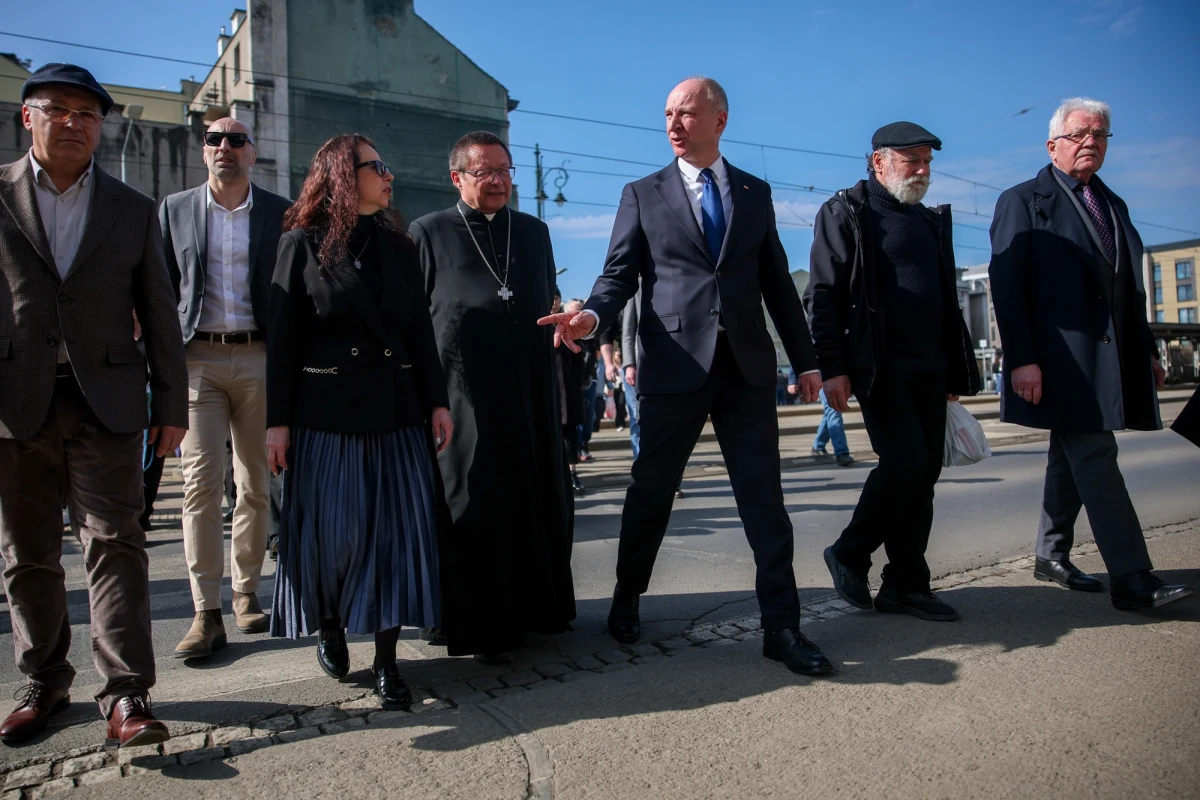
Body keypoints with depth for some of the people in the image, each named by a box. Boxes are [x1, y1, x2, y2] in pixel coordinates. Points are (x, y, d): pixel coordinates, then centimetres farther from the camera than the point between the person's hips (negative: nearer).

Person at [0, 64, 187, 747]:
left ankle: (127, 695, -2)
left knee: (116, 542, -5)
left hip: (106, 401, 0)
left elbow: (159, 313, 8)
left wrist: (172, 404, 4)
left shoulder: (134, 209, 9)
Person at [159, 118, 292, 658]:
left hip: (259, 356, 0)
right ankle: (206, 614, -1)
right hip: (197, 358, 0)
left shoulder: (279, 212, 7)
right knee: (201, 482, -6)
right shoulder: (175, 209, 11)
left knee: (255, 485, 5)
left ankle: (246, 594, 19)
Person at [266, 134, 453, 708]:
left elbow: (420, 330, 11)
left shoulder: (398, 246, 13)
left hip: (396, 408, 3)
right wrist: (277, 420, -7)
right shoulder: (303, 244, 2)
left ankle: (386, 660, 9)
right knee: (330, 531, 2)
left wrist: (437, 401, 3)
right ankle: (329, 628, 30)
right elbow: (283, 336, -2)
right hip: (325, 412, -3)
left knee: (396, 529, 0)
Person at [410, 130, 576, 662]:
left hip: (532, 393, 4)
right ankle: (483, 626, 15)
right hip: (464, 395, -4)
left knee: (542, 502, 11)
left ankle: (540, 606, 29)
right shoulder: (429, 233, 5)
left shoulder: (535, 232, 16)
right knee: (475, 508, 2)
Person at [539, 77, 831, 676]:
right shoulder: (643, 194, 8)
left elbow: (776, 281, 14)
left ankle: (782, 627, 13)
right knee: (650, 492, 8)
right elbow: (620, 273, 1)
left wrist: (805, 359, 12)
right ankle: (626, 601, 29)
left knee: (764, 499, 2)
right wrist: (592, 315, -20)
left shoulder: (755, 192, 14)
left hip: (748, 366, 2)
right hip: (674, 366, -1)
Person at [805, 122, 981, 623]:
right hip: (881, 369, -7)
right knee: (904, 463, -15)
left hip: (929, 372, 7)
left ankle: (905, 586, 15)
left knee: (924, 473, 6)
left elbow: (947, 301, 22)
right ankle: (849, 554, 8)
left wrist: (956, 371, 17)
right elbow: (824, 295, -8)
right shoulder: (847, 212, 0)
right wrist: (832, 367, -17)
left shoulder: (930, 221, 21)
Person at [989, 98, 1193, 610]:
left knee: (1073, 459, 13)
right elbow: (1006, 286, -11)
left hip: (1111, 357, 7)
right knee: (1096, 459, -10)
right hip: (1064, 358, -7)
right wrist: (1022, 359, -18)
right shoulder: (1023, 201, -2)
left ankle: (1052, 557, 25)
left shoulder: (1112, 204, 20)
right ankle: (1132, 580, -7)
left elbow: (1129, 286, 21)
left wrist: (1146, 351, 16)